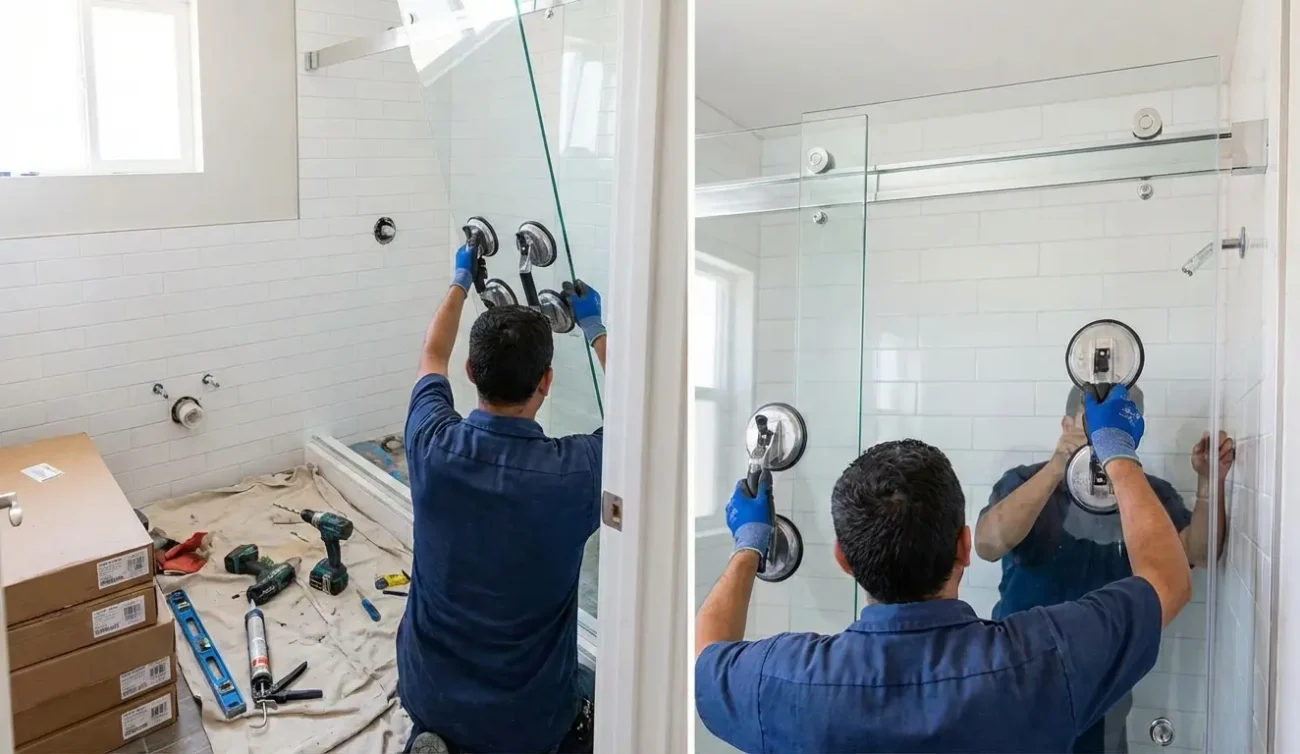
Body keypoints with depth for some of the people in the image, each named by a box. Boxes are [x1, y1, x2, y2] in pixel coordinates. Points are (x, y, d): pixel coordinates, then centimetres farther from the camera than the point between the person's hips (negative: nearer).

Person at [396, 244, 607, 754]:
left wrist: (460, 282, 22)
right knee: (595, 690, 30)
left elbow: (432, 357, 8)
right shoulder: (576, 472, -25)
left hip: (427, 695, 3)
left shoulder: (432, 444, -17)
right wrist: (594, 328, 8)